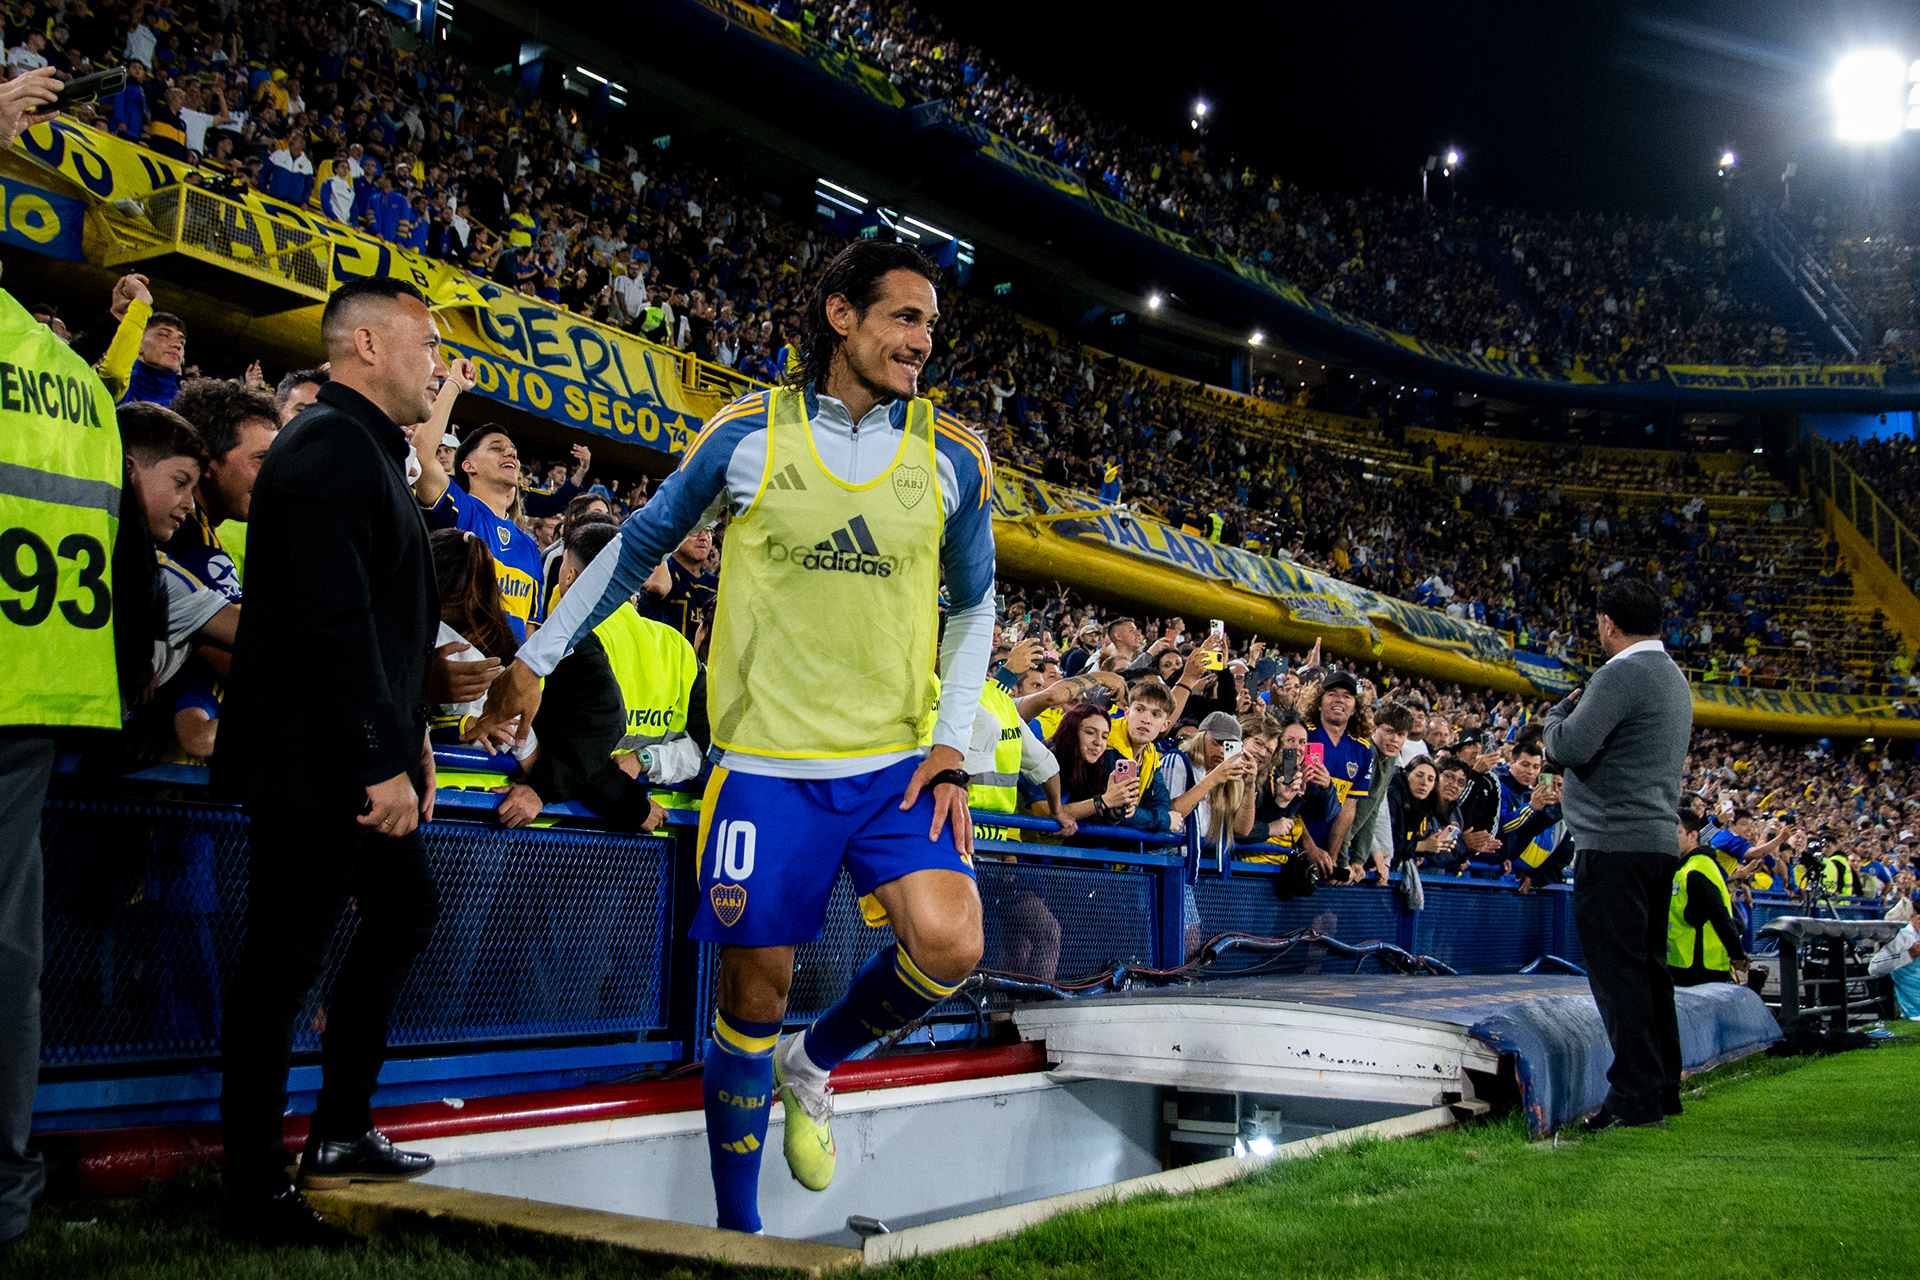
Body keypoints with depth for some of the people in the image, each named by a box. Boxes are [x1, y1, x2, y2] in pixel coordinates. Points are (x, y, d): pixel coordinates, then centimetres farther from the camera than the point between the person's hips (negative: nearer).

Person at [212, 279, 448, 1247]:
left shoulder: (366, 449, 18)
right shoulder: (329, 448, -15)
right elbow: (335, 620, -24)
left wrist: (407, 737, 19)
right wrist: (383, 760, -25)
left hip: (356, 760, 11)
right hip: (312, 763, -11)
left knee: (404, 912, 19)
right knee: (284, 961, -3)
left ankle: (341, 1133, 29)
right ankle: (255, 1193, 8)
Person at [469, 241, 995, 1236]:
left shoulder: (953, 457, 2)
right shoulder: (747, 434, -2)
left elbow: (974, 606, 14)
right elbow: (640, 545, 11)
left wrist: (953, 743, 2)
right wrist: (535, 658, 11)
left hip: (896, 760, 2)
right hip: (767, 759, -1)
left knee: (950, 947, -17)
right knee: (756, 988, 3)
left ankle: (814, 1063, 15)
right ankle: (737, 1228, 23)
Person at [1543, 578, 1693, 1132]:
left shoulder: (1621, 674, -14)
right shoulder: (1674, 677, 18)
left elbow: (1569, 746, -21)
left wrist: (1561, 710, -1)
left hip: (1615, 842, -10)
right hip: (1659, 838, 10)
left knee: (1617, 968, -7)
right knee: (1648, 964, 15)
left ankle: (1635, 1096, -6)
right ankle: (1663, 1087, 22)